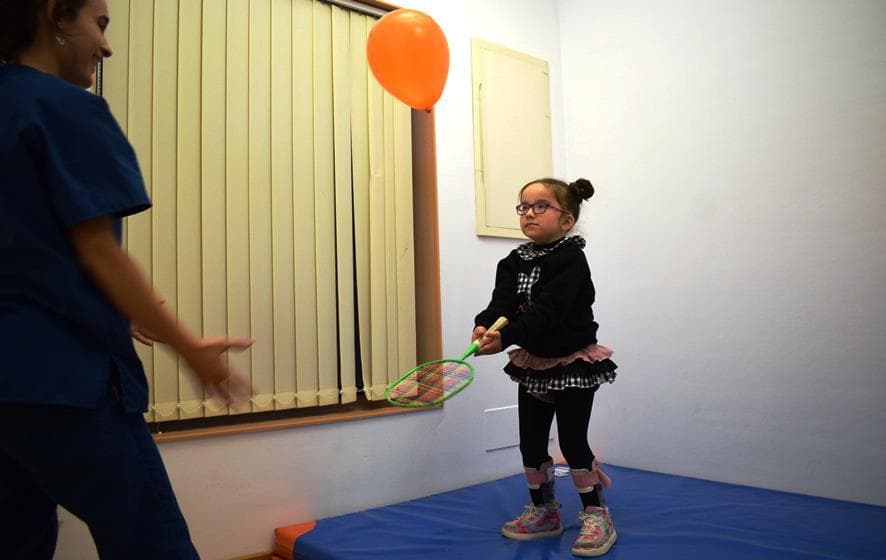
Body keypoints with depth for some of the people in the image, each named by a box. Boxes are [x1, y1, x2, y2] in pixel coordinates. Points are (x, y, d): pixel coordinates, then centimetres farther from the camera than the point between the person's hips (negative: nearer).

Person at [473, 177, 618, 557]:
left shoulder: (571, 259, -18)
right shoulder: (514, 262, 2)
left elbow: (546, 311, -30)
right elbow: (502, 301, -13)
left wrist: (506, 337, -42)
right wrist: (485, 326, -35)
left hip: (575, 362, -6)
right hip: (533, 363, 7)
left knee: (573, 441, -2)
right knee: (531, 442, 12)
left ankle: (596, 517, 18)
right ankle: (543, 513, 31)